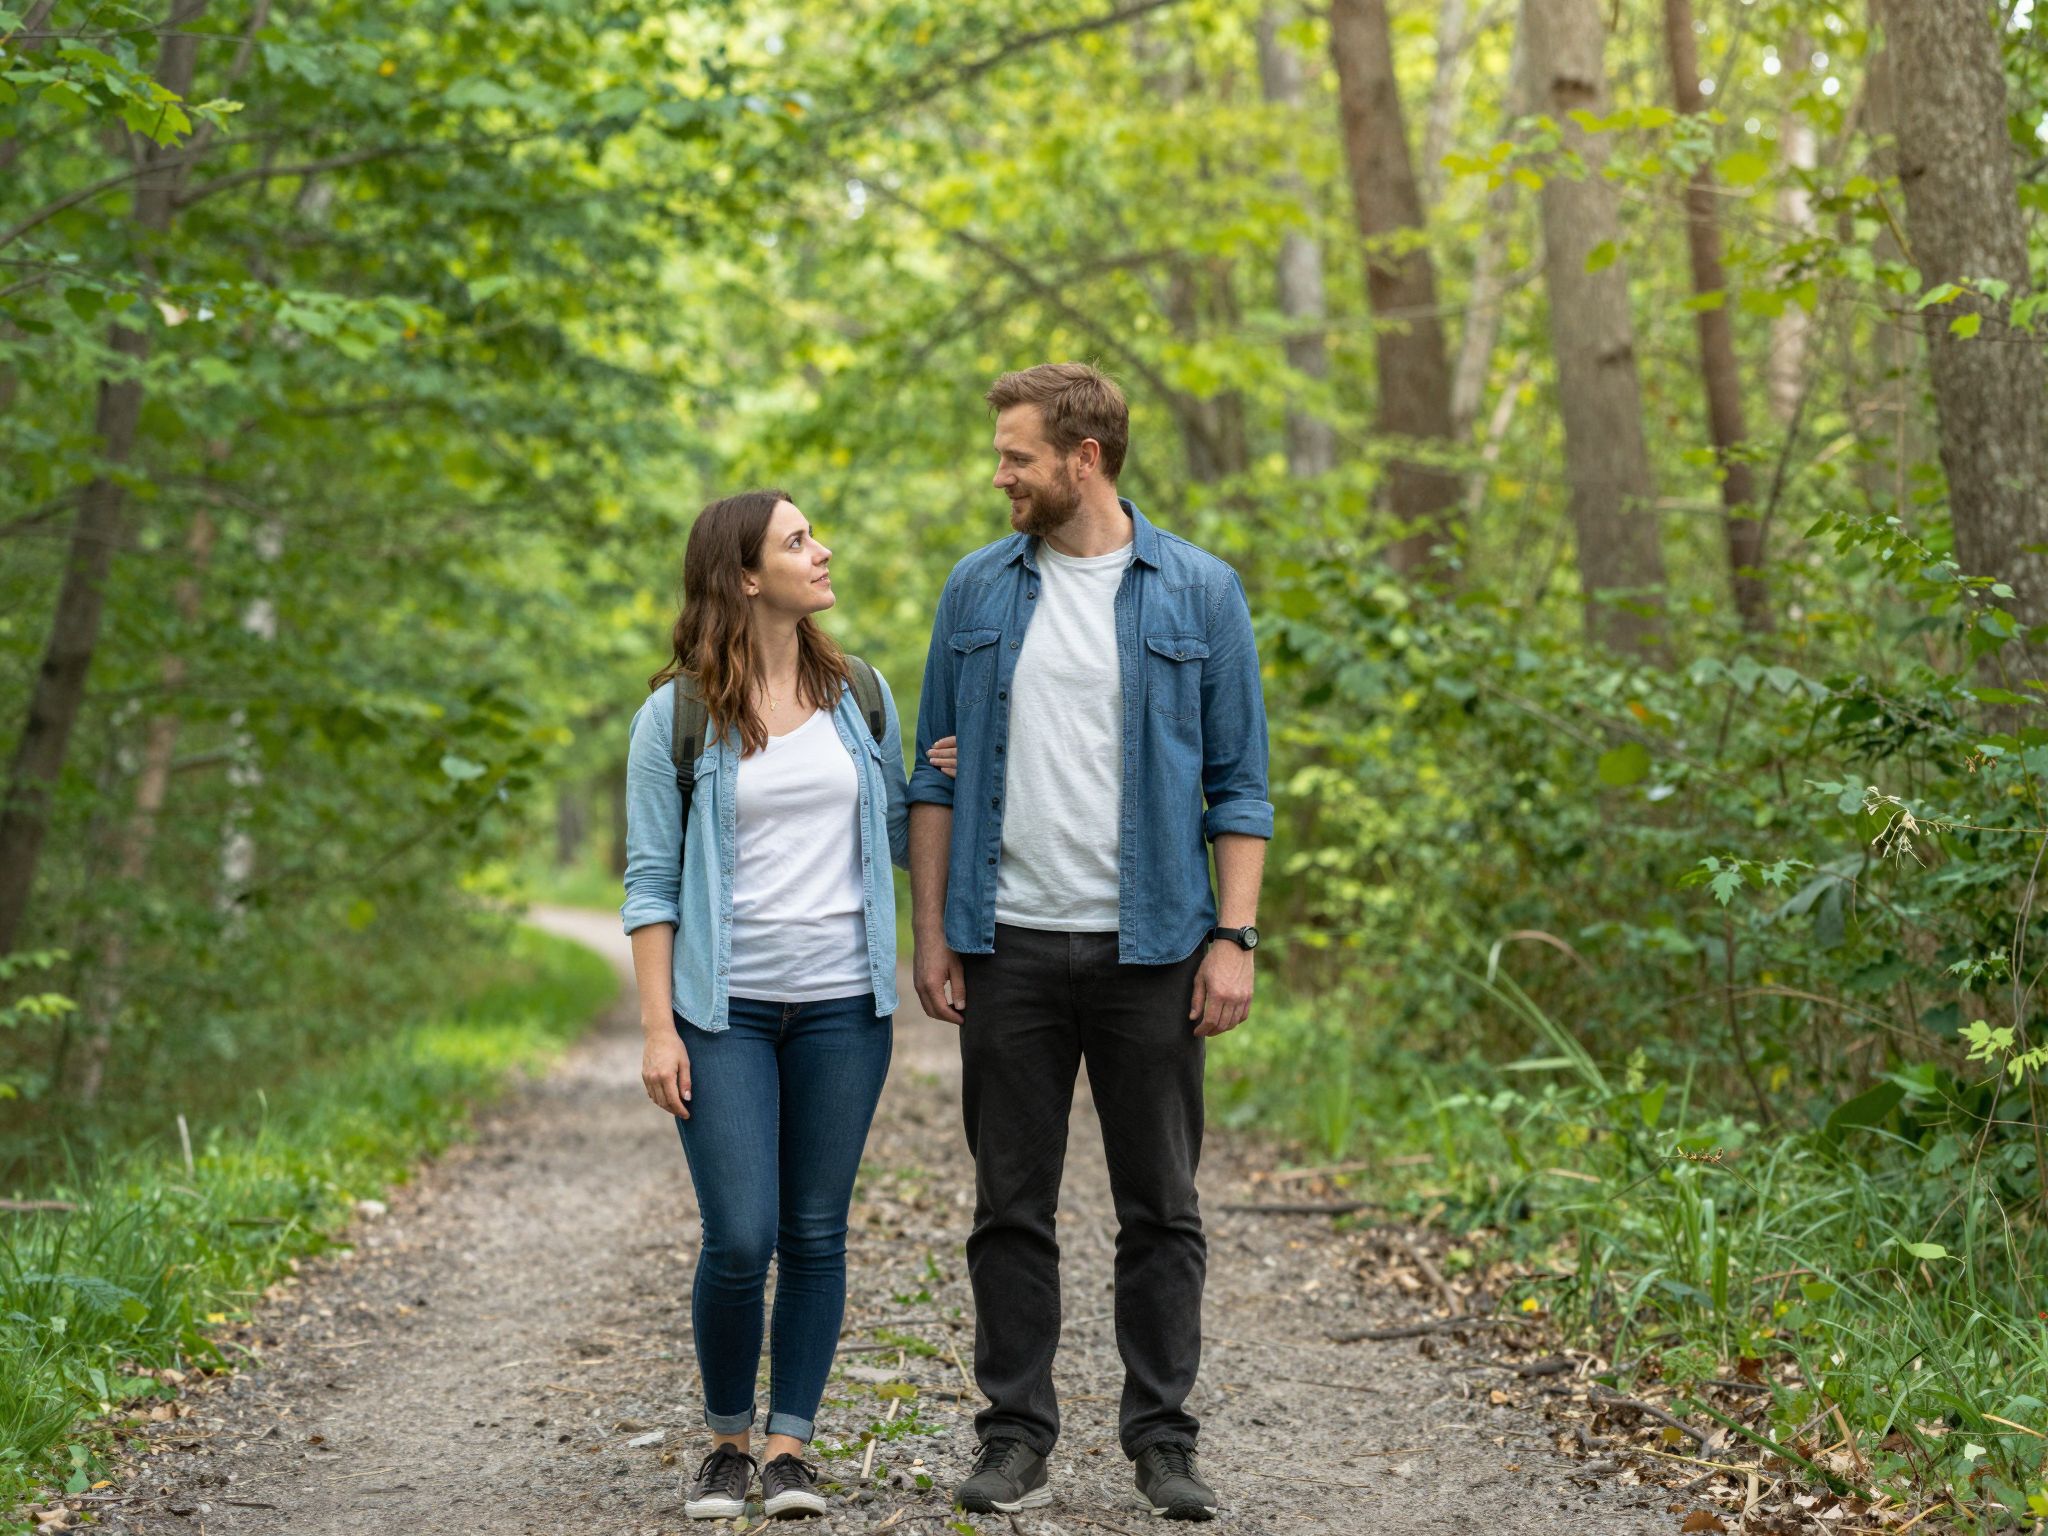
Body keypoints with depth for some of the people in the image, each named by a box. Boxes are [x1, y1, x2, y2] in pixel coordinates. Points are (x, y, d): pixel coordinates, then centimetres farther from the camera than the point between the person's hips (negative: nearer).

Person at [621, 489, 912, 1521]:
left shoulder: (859, 693, 8)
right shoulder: (678, 716, -2)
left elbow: (897, 831, 17)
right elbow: (651, 882, -2)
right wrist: (657, 1028, -8)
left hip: (843, 1003, 3)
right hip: (725, 1006, -3)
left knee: (816, 1236, 4)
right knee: (739, 1240, -8)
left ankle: (789, 1446, 15)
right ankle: (727, 1441, 13)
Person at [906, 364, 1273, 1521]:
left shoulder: (1199, 592, 0)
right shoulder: (979, 590, 7)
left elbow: (1239, 783, 1)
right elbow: (939, 772, 10)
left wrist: (1235, 938, -7)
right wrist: (930, 931, 3)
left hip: (1148, 946, -2)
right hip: (1010, 946, 2)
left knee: (1162, 1208, 5)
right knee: (1012, 1206, 6)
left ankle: (1163, 1440, 14)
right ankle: (1018, 1436, 16)